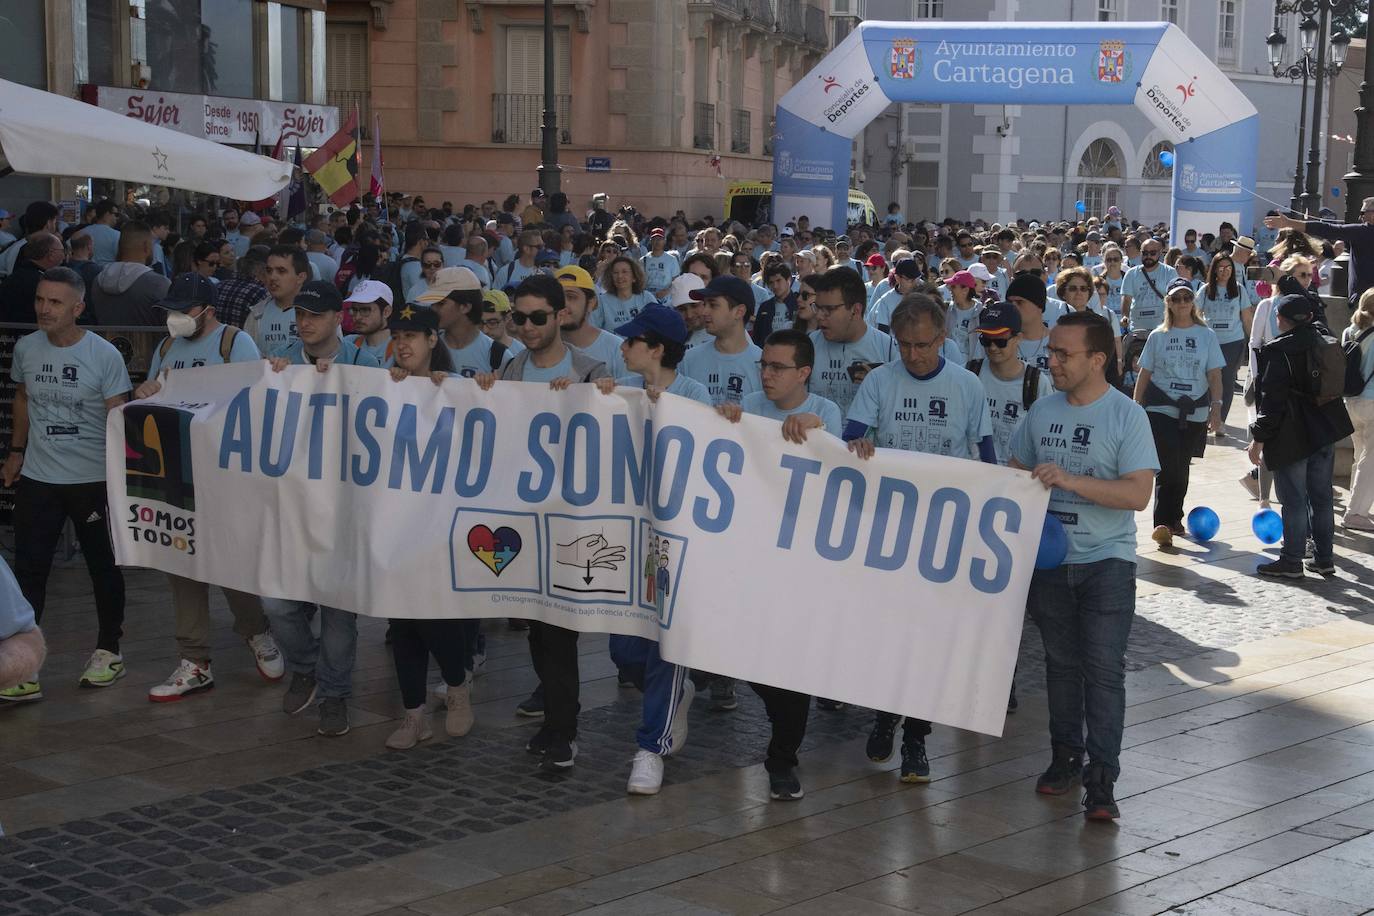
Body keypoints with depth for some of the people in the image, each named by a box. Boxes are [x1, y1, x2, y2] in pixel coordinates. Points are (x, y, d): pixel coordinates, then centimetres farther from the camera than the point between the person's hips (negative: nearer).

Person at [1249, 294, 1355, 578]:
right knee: (1321, 497, 14)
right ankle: (1324, 558, 20)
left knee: (1293, 501, 0)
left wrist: (1259, 439, -11)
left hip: (1292, 437, -7)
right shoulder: (1321, 340, 3)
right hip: (1326, 432, 7)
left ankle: (1291, 561, 7)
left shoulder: (1278, 351, -16)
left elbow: (1271, 400, -18)